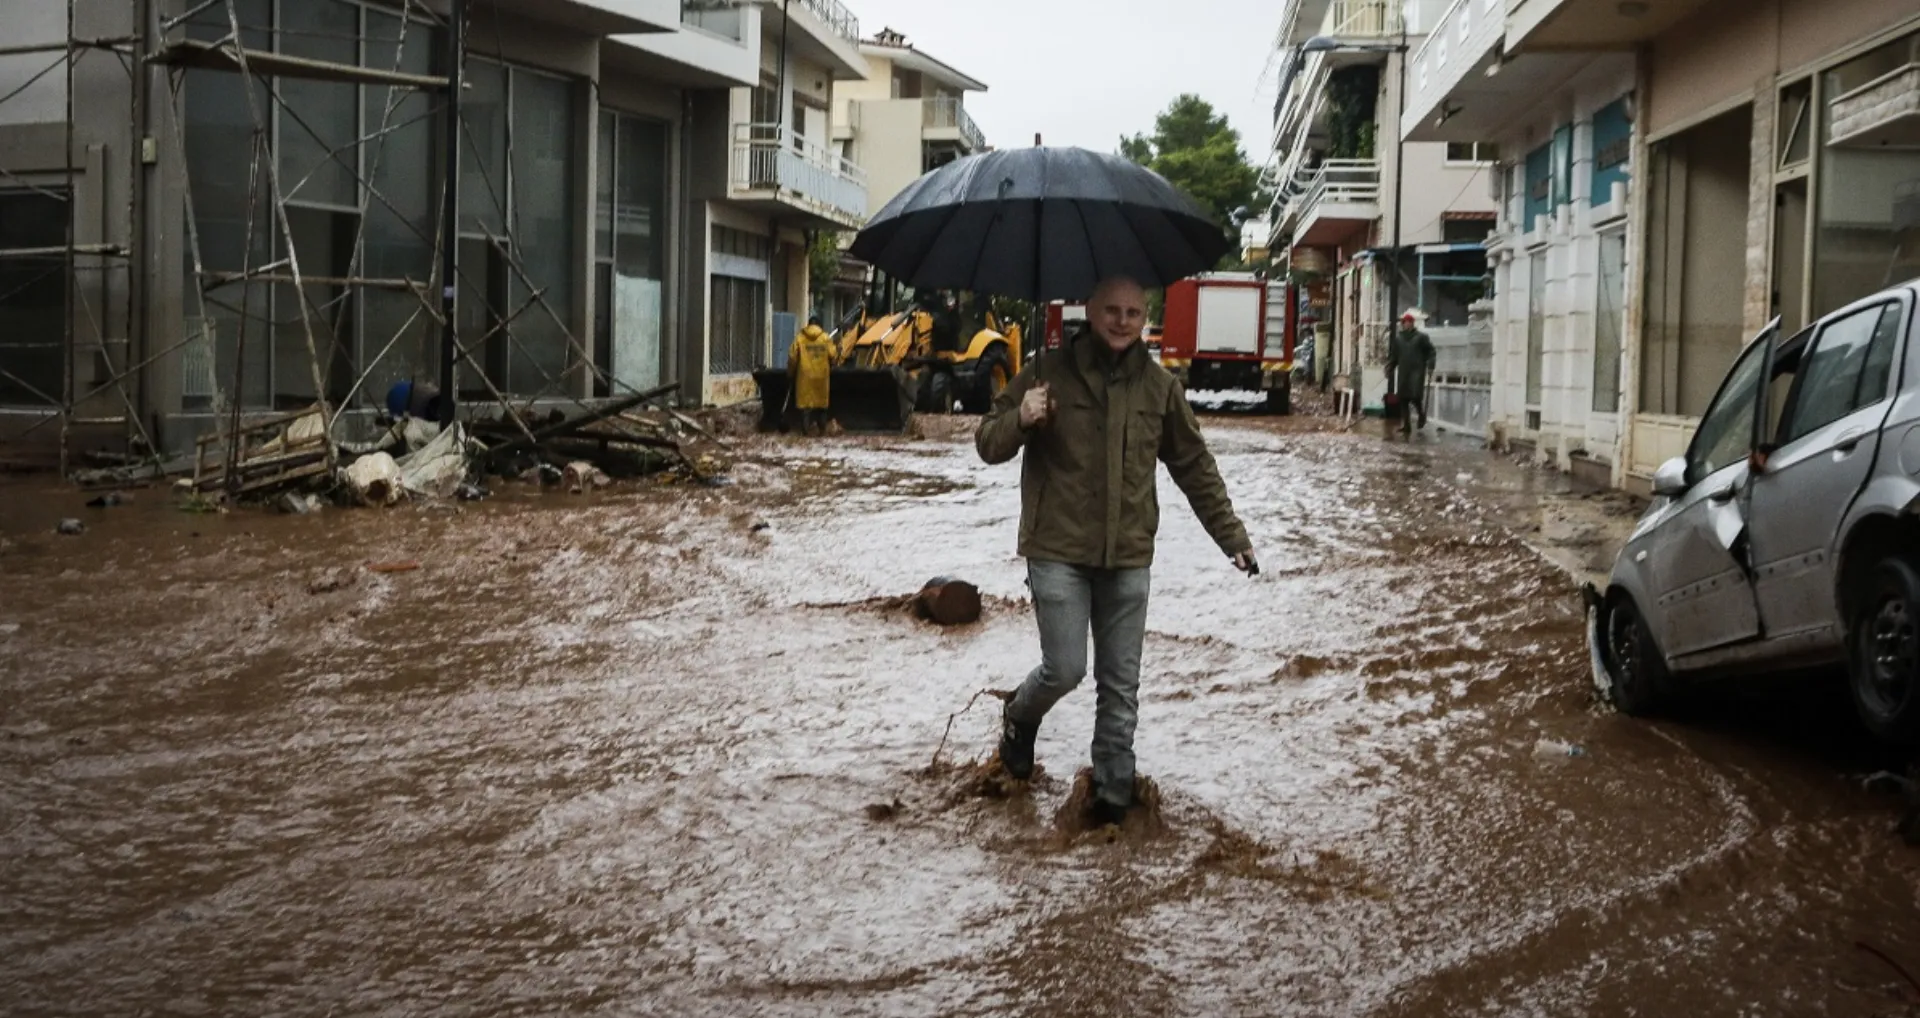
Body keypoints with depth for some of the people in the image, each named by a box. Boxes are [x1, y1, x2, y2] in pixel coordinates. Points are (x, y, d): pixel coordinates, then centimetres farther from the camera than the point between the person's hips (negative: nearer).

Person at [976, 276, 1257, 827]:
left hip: (1129, 558, 3)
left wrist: (1232, 537, 10)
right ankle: (1020, 719, 27)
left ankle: (1113, 791, 21)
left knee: (1121, 685, 7)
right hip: (1058, 551, -3)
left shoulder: (1158, 385, 5)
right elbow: (989, 445, -1)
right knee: (1065, 670, -6)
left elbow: (1195, 468, 12)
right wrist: (1020, 419, -23)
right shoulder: (1050, 372, -4)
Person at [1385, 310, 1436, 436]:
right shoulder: (1397, 338, 10)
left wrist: (1430, 366, -5)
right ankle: (1406, 425, 8)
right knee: (1403, 399, 1)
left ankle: (1422, 414, 16)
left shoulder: (1421, 337, 0)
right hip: (1403, 372, 4)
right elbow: (1392, 355, 15)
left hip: (1417, 371, -4)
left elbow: (1430, 351, 3)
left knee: (1415, 396, -15)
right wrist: (1389, 369, 8)